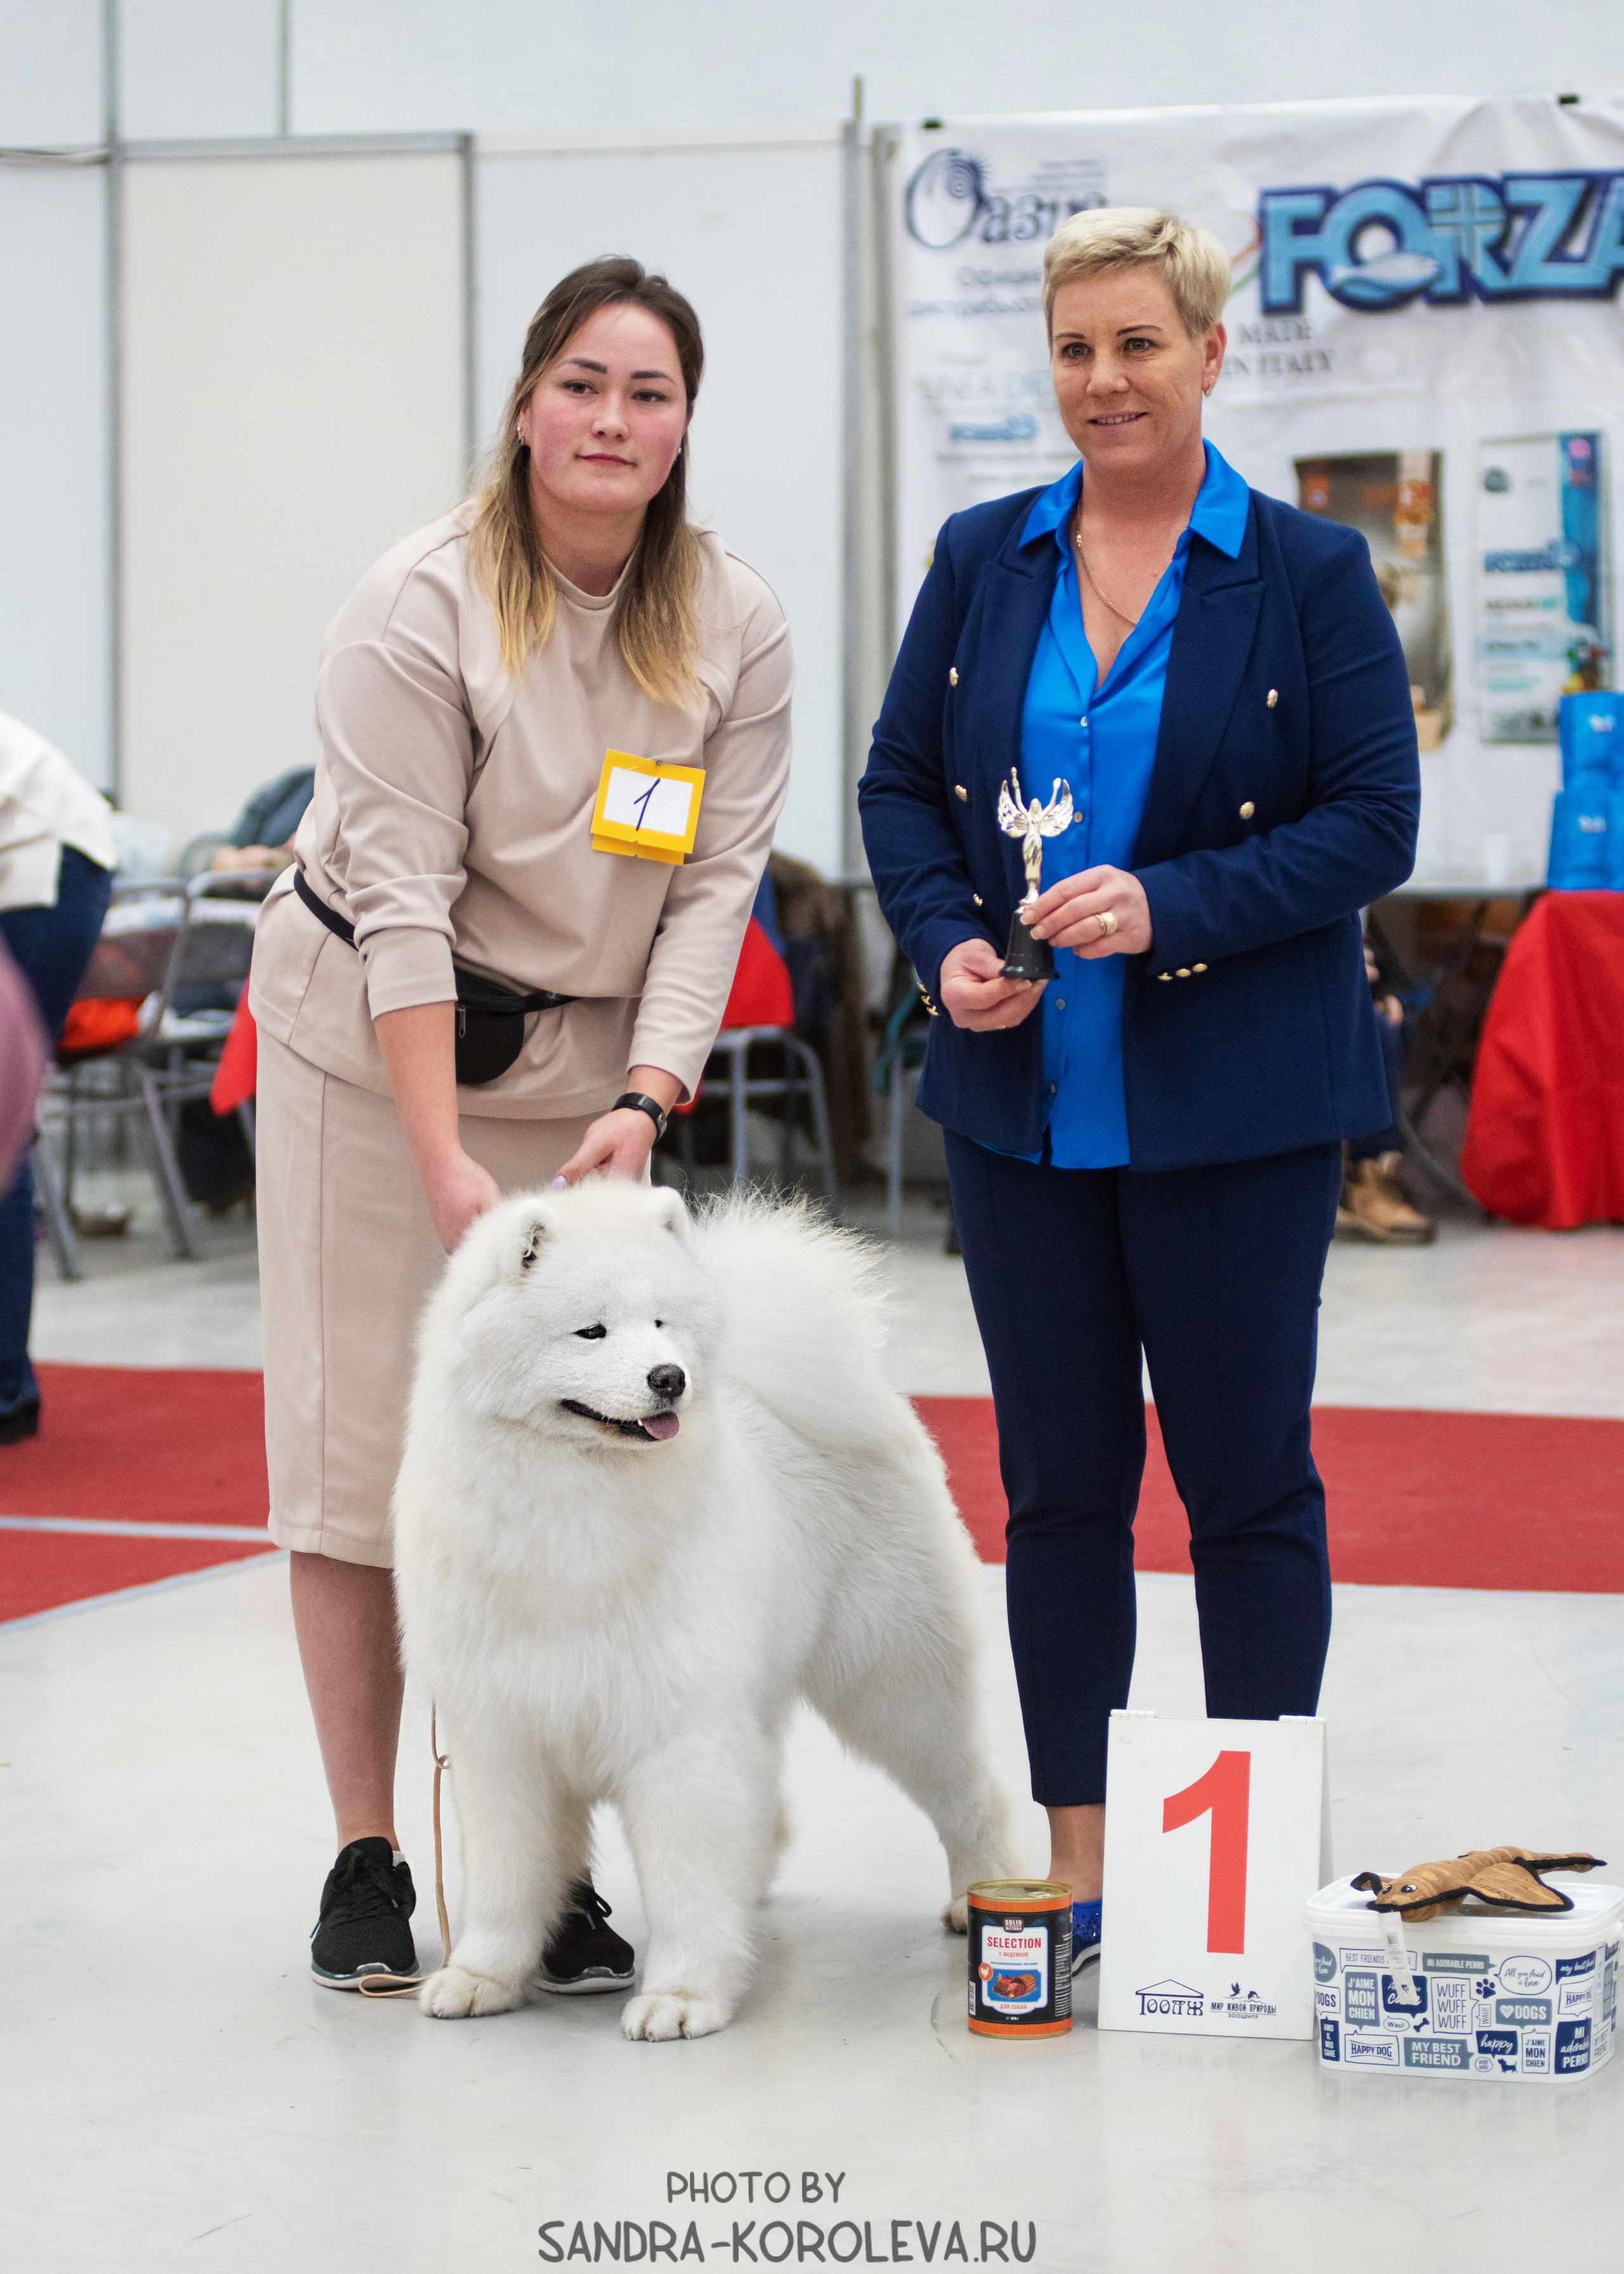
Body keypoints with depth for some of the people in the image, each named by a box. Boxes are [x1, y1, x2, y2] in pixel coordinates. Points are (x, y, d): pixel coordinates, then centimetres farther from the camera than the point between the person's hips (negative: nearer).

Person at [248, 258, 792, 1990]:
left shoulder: (734, 629, -4)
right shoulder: (420, 607, -16)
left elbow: (716, 881, -6)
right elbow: (402, 894, -19)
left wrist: (644, 1101, -20)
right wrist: (446, 1162, -25)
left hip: (592, 1062, 3)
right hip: (370, 1038, -3)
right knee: (360, 1438, -1)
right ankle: (364, 1857, 9)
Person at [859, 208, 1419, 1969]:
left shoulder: (1310, 575, -2)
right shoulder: (982, 562, 8)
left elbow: (1374, 821, -7)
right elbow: (900, 784, 12)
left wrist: (1170, 907, -18)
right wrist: (946, 947, -6)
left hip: (1236, 1104, -3)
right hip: (1021, 1098, 3)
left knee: (1247, 1476, 3)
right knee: (1059, 1481, 8)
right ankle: (1074, 1852, 17)